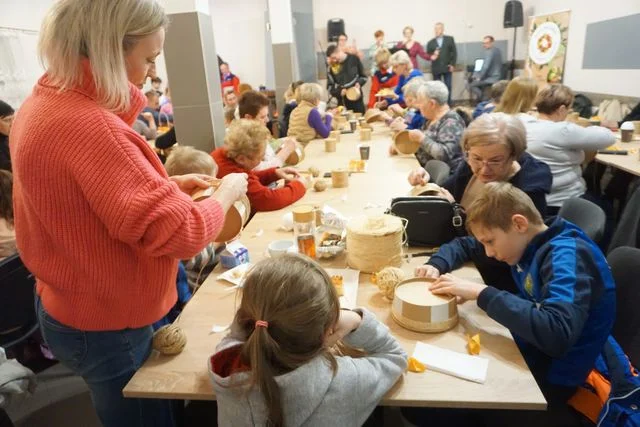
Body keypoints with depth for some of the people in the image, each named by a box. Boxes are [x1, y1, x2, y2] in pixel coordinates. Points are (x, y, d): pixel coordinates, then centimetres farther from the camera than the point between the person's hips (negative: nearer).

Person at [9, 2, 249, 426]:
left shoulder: (43, 105, 2)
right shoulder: (87, 125, -31)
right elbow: (180, 233, -33)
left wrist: (168, 184, 2)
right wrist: (226, 193, -15)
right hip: (105, 326, -9)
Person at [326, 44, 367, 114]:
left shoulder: (354, 59, -3)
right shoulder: (332, 68, -3)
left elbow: (364, 77, 7)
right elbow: (329, 87, 2)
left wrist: (359, 83, -13)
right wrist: (339, 92, -16)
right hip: (343, 102, 0)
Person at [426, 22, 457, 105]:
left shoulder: (450, 39, 9)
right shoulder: (430, 42, 10)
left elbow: (454, 52, 5)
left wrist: (452, 64, -5)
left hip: (447, 67, 0)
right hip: (436, 69, 0)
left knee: (448, 87, 1)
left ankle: (448, 104, 10)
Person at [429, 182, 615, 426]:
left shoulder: (568, 255, -24)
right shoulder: (529, 242, 0)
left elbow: (556, 335, -39)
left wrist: (481, 293, -32)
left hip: (548, 376, -8)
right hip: (524, 352, 8)